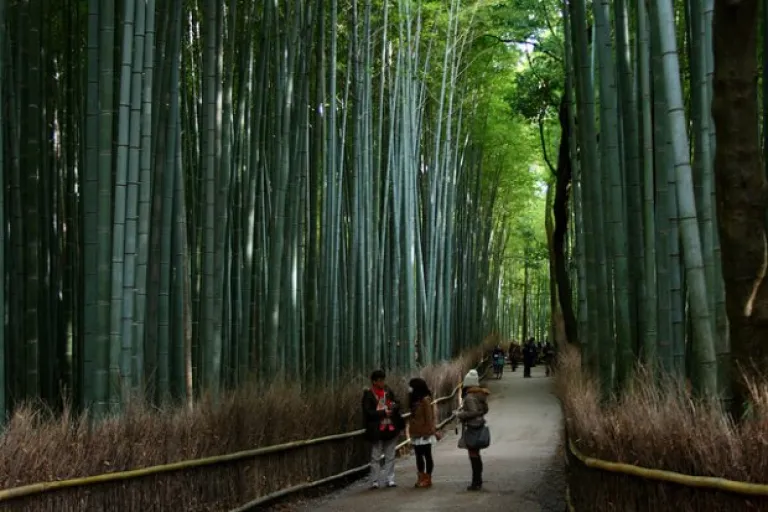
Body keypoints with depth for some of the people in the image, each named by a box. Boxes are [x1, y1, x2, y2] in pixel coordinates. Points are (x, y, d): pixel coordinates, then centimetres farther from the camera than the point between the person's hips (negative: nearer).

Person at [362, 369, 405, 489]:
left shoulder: (388, 391, 6)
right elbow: (368, 412, -14)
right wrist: (383, 412, -19)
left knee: (390, 456, 9)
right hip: (377, 430, -4)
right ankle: (375, 481, 9)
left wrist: (394, 407, -13)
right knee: (376, 457, 2)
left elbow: (397, 404, 9)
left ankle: (390, 479, 16)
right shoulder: (368, 394, -8)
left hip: (391, 428, 4)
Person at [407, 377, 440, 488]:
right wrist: (411, 430, 9)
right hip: (416, 433, 9)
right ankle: (421, 478, 18)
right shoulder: (415, 399, 12)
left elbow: (429, 417, -16)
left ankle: (428, 479, 6)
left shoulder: (425, 400, -14)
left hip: (424, 433, -9)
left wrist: (428, 431, -17)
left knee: (427, 455, 0)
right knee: (419, 455, 11)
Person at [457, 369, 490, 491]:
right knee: (476, 455, 19)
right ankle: (478, 481, 28)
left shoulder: (470, 397, -19)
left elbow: (473, 412, -27)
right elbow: (485, 410, 17)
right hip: (479, 427, 10)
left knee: (473, 455, -5)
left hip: (471, 429, -10)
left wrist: (460, 415, -14)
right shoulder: (480, 395, 9)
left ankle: (475, 483, -2)